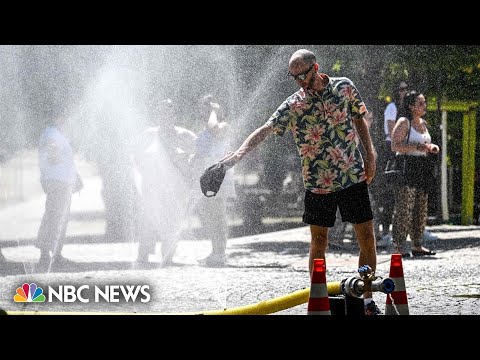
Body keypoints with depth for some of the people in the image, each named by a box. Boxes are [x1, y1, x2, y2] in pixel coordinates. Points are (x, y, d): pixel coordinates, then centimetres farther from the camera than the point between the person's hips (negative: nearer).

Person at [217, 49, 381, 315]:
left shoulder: (345, 87, -1)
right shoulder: (293, 105, -7)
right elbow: (265, 130, -17)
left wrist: (370, 154, 5)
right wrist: (240, 152, -32)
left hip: (353, 177, 1)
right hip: (317, 183, -1)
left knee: (367, 238, 1)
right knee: (318, 243, 2)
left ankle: (368, 300, 11)